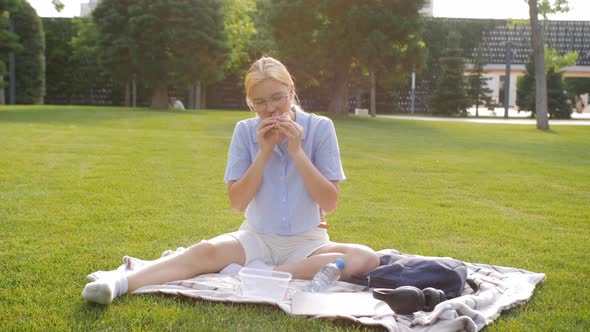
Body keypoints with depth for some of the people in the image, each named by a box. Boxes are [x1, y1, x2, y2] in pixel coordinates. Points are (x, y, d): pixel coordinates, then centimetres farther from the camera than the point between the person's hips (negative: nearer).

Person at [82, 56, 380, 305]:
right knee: (206, 251, -30)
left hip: (307, 242, 0)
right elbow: (237, 203, -6)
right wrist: (264, 152, -16)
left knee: (366, 258, -28)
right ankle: (119, 282, -41)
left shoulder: (320, 127, -6)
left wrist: (296, 151, -17)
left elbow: (330, 202, -9)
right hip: (258, 238, 0)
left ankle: (262, 274, -32)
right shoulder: (245, 131, -2)